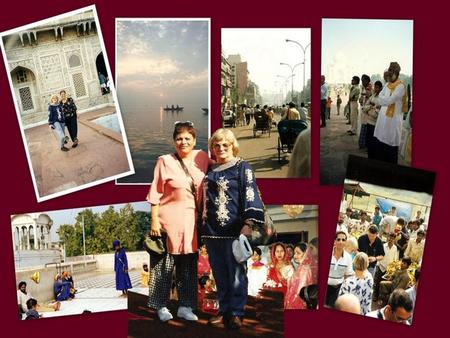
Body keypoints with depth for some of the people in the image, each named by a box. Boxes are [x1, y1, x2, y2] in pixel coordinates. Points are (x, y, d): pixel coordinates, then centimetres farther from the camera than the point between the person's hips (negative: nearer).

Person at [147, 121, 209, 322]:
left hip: (192, 221, 4)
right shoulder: (165, 161, -7)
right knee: (165, 265, 4)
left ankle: (185, 306, 23)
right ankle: (161, 306, 19)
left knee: (189, 266, 11)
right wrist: (154, 220, -10)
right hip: (169, 220, -4)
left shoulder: (202, 158, 4)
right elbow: (155, 194, -7)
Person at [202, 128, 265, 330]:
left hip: (233, 230, -6)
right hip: (212, 231, 6)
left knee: (236, 273, -1)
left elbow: (250, 196, -10)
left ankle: (236, 313, 9)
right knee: (219, 274, 12)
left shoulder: (242, 167, -2)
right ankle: (224, 311, 22)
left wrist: (248, 224, -21)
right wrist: (203, 227, 22)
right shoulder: (210, 170, 15)